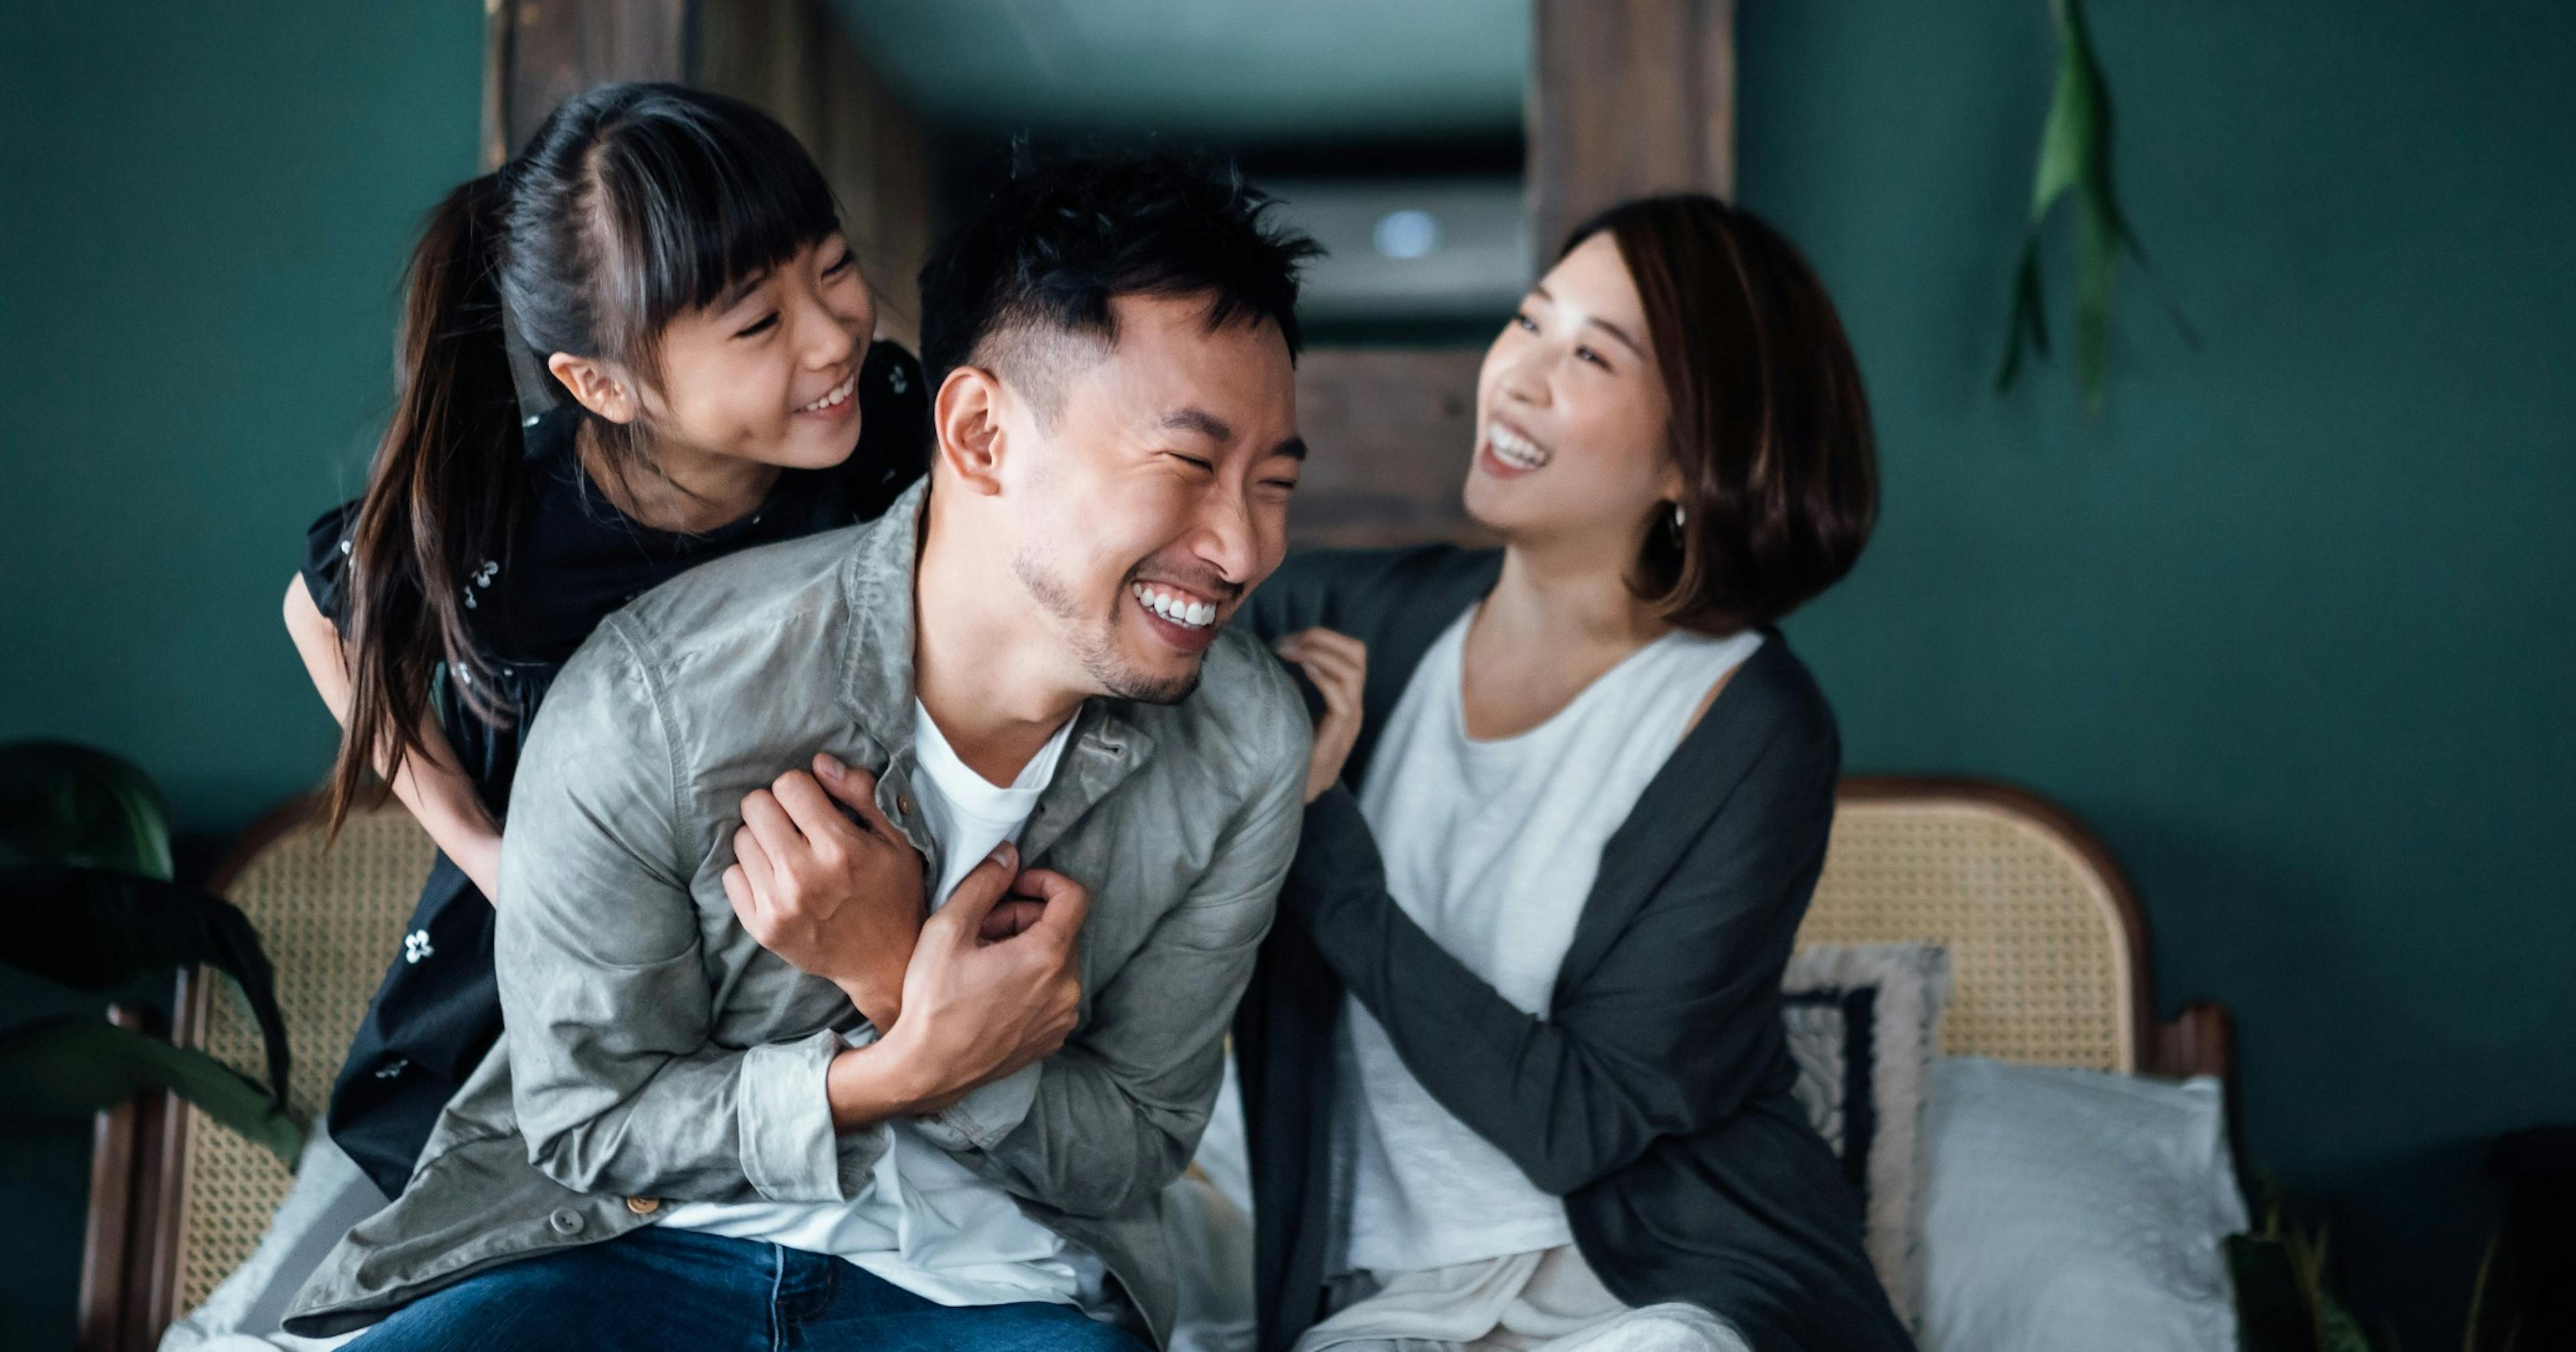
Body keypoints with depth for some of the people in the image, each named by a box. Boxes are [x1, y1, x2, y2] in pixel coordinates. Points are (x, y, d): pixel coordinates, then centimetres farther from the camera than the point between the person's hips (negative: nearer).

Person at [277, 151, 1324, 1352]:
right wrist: (910, 1068, -23)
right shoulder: (651, 698, -17)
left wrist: (898, 983, -20)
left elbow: (1133, 1154, -1)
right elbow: (586, 1123, -6)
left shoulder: (1251, 746, -9)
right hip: (642, 1242, 0)